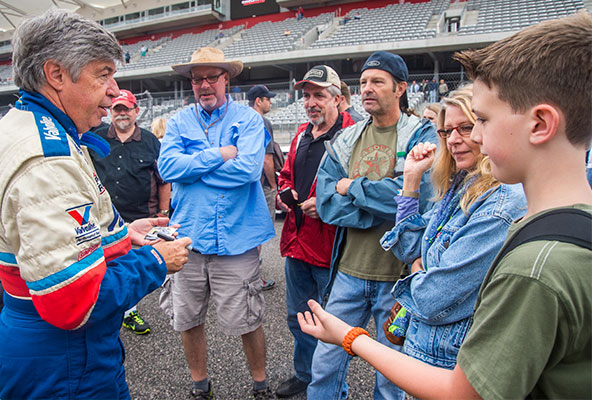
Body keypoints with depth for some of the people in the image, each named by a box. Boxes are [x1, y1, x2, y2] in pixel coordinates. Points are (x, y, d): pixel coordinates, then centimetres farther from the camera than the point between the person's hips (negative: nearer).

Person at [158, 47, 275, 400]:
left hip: (236, 238, -3)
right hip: (188, 237, 4)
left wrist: (191, 165, -9)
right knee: (188, 318, 16)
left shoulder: (249, 118, -1)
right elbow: (167, 167, -8)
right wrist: (218, 155, -13)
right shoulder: (179, 121, 8)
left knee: (247, 320, 8)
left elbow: (249, 169, -18)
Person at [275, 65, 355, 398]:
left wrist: (327, 203, -24)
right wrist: (284, 193, 3)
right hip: (297, 243, 8)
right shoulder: (302, 134, 12)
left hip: (329, 247, -8)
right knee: (298, 317, 22)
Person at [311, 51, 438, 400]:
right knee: (325, 365, 14)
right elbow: (327, 203, -3)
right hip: (349, 271, 4)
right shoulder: (346, 140, 7)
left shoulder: (422, 136, -6)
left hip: (398, 275, -3)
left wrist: (353, 188, -12)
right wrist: (383, 204, -15)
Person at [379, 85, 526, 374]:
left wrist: (417, 272, -5)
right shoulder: (461, 187, 3)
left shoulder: (503, 205, -26)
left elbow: (435, 300, -27)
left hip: (451, 361, -8)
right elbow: (409, 248, 5)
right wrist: (411, 179, 0)